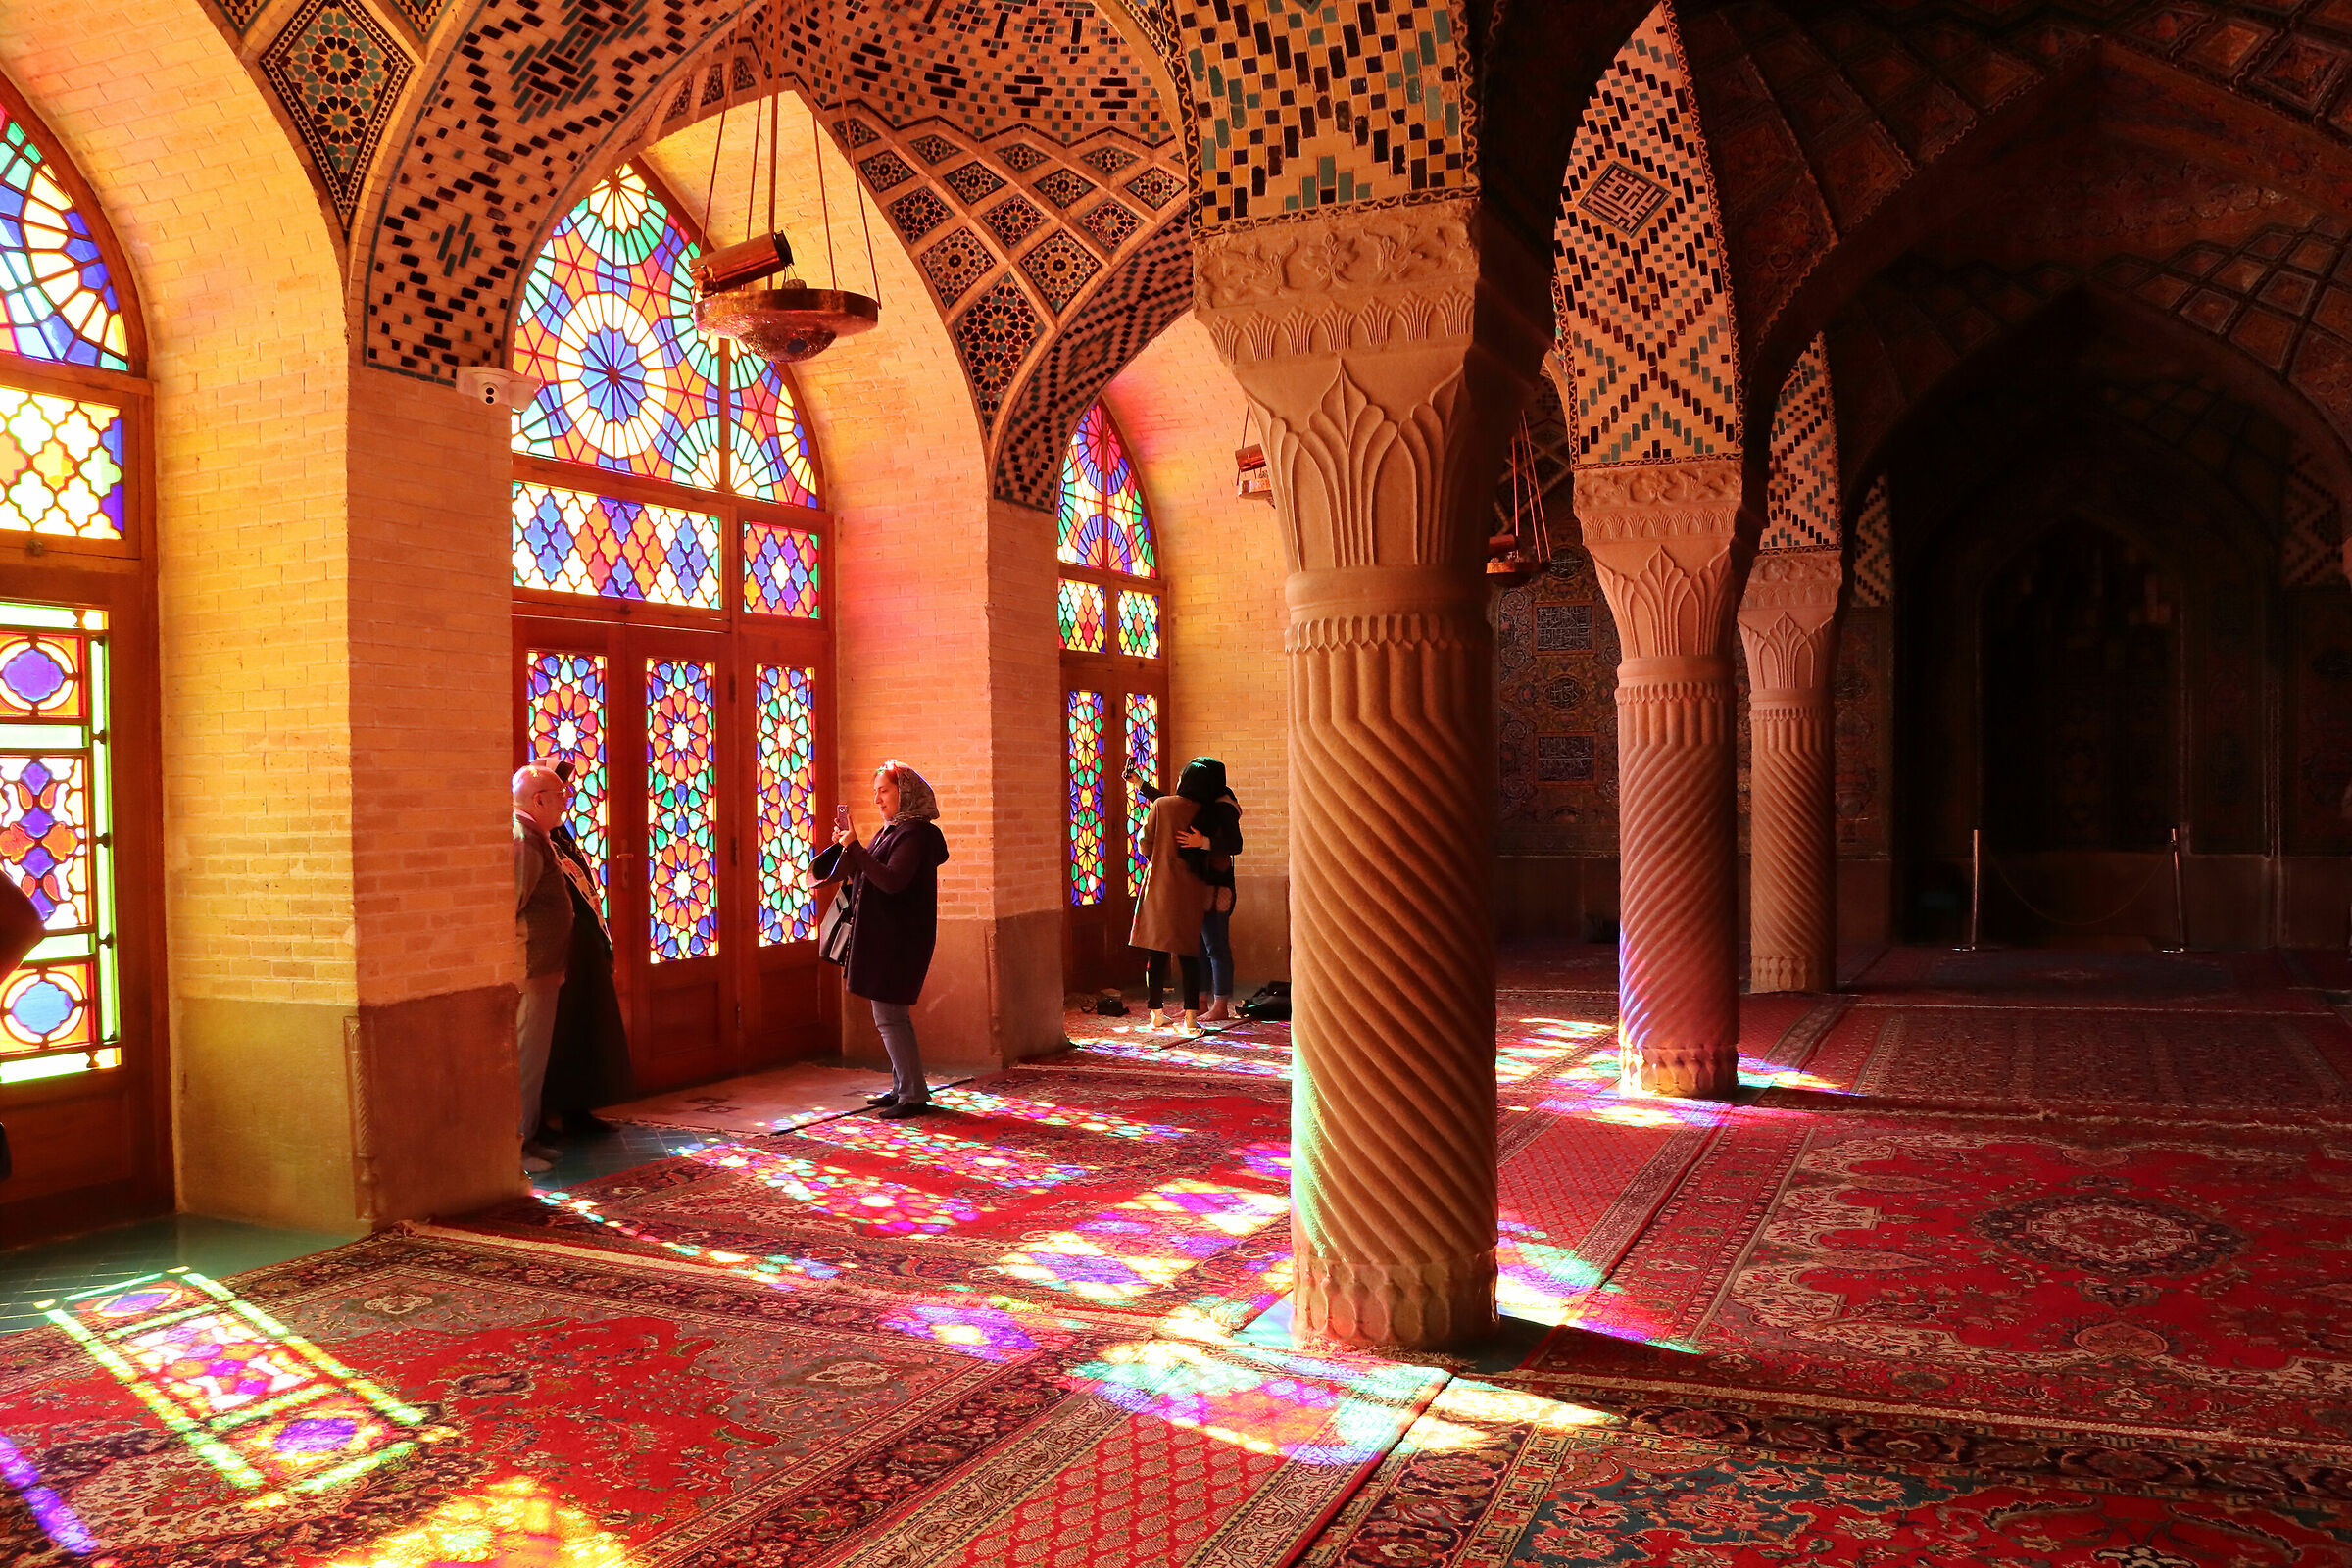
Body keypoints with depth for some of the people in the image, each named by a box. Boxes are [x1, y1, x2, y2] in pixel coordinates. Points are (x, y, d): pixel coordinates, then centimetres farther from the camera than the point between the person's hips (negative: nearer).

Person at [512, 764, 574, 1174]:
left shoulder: (532, 837, 17)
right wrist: (518, 976, -25)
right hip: (530, 972, -11)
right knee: (524, 1059, -5)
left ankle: (524, 1137, 24)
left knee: (530, 1059, 16)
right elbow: (507, 911, -24)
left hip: (540, 972, 11)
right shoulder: (523, 839, -18)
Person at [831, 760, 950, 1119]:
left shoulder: (915, 833, -16)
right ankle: (903, 1088, 24)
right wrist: (848, 847, 4)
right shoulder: (892, 830, 15)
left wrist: (855, 848, -22)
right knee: (893, 1015, 15)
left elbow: (892, 880, -27)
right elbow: (869, 877, 17)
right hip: (884, 935, 10)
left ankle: (914, 1095, -2)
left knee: (888, 1016, -8)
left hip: (899, 938, -10)